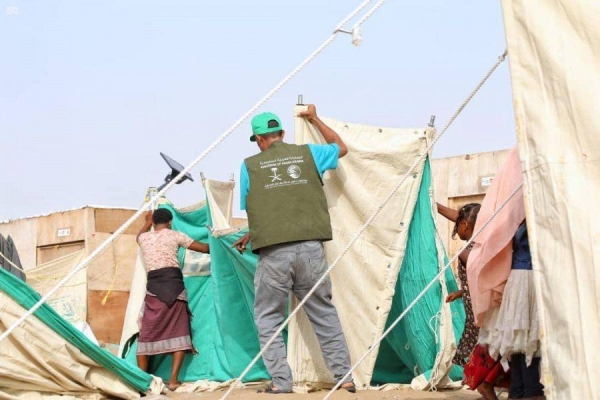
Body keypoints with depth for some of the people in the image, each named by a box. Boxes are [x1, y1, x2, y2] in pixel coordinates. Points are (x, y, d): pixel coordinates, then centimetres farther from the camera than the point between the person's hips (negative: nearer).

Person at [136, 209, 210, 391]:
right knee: (178, 333, 3)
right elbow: (204, 248, 9)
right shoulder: (175, 235, 7)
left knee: (147, 334, 8)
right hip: (174, 285, -2)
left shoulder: (144, 237, 14)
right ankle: (173, 380, -5)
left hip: (154, 288, 2)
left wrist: (148, 222, 60)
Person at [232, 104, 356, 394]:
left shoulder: (249, 166, 7)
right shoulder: (307, 154, 12)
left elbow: (251, 211, 12)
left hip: (273, 254, -2)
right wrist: (315, 120, 43)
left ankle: (280, 382, 4)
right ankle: (344, 378, 13)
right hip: (311, 248, 2)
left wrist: (250, 236, 32)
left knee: (268, 318, 10)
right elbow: (341, 147, 31)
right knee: (325, 315, 12)